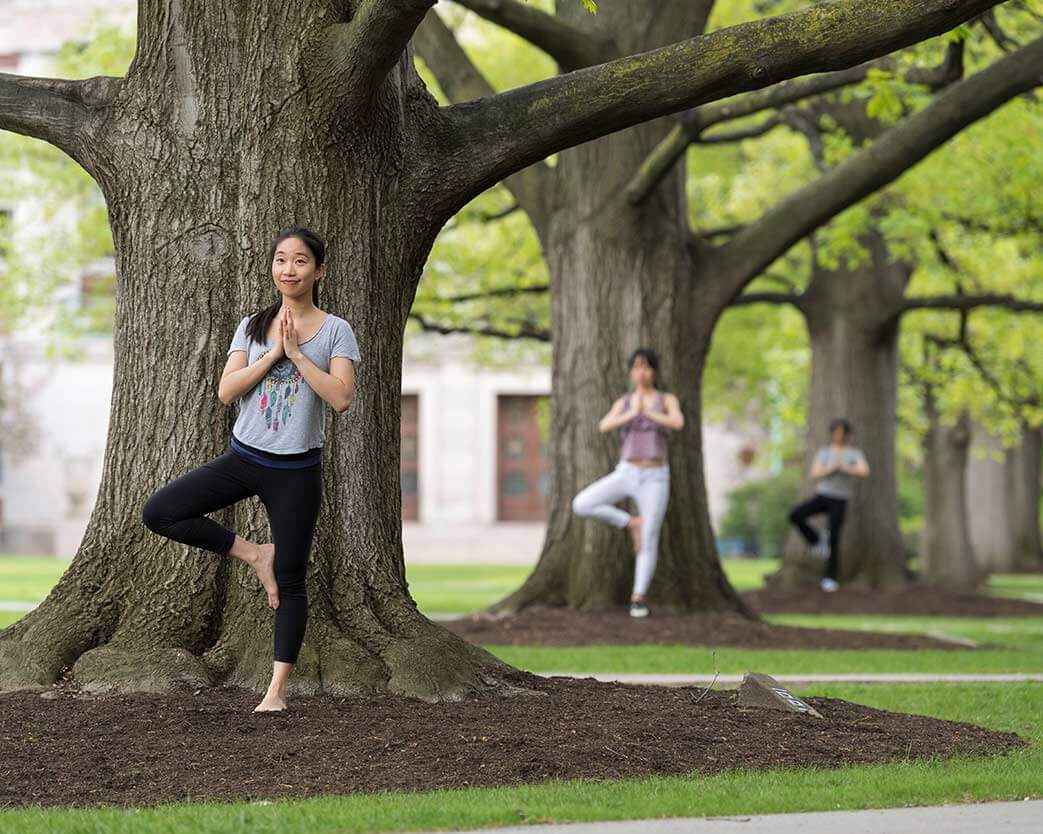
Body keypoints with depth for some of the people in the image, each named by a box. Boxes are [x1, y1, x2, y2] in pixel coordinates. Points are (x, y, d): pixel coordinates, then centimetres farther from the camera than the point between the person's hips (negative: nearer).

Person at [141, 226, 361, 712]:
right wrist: (274, 353, -13)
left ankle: (277, 689, 9)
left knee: (291, 580, 2)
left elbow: (341, 398, -17)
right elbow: (226, 392, -5)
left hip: (296, 470, -3)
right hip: (244, 456, 3)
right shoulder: (252, 327, 5)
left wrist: (297, 352, -16)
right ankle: (253, 554, 3)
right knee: (158, 513, -12)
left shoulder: (334, 331, -3)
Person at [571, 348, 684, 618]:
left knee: (648, 543, -7)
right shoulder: (622, 403, 8)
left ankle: (638, 599, 8)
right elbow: (604, 426, -12)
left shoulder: (668, 400, 2)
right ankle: (631, 523, 1)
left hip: (655, 479, -2)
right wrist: (632, 414, -26)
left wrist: (648, 412, -28)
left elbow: (678, 423, -20)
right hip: (626, 474, 2)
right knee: (580, 506, -17)